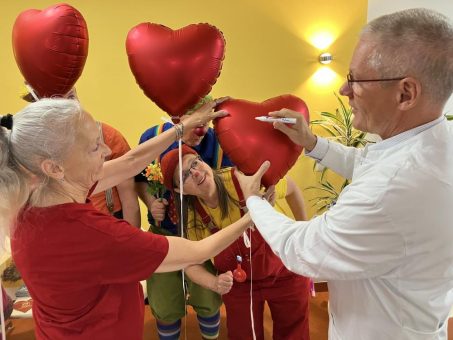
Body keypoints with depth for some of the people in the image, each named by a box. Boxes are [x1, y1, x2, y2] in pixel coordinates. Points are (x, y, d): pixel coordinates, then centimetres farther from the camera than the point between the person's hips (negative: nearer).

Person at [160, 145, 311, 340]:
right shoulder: (190, 215, -18)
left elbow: (291, 189, -9)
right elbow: (191, 264, -9)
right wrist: (215, 283, -29)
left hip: (285, 272, -1)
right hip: (238, 284, 1)